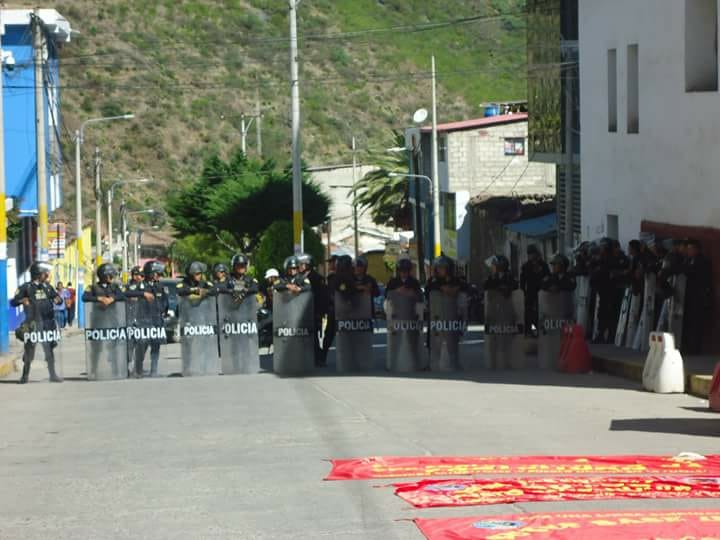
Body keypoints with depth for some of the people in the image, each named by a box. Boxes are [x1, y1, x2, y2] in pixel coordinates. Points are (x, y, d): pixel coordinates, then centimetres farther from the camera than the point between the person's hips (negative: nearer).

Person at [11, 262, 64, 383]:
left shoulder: (47, 287, 10)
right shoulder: (26, 288, -3)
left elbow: (57, 297, 18)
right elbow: (13, 302, -7)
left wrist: (57, 299, -6)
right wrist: (21, 300, -27)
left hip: (47, 324, 3)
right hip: (32, 324, -3)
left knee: (49, 349, 3)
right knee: (29, 350, 1)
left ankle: (53, 375, 8)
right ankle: (25, 375, 12)